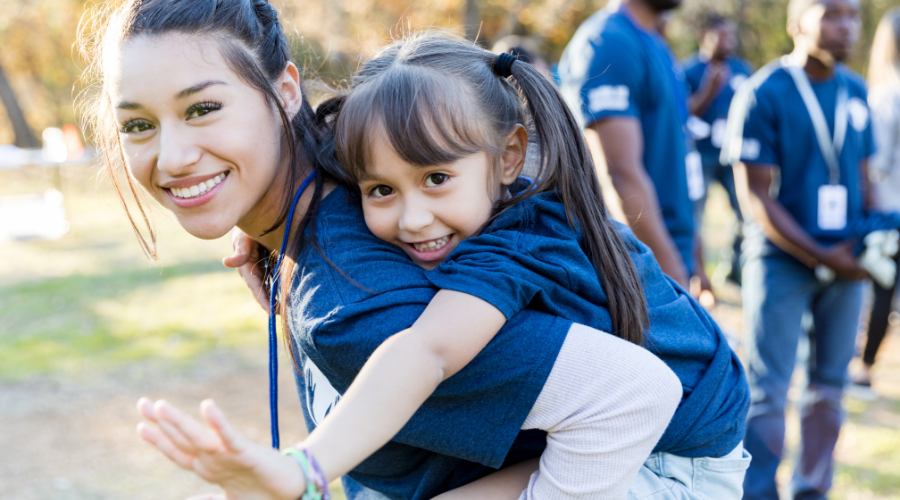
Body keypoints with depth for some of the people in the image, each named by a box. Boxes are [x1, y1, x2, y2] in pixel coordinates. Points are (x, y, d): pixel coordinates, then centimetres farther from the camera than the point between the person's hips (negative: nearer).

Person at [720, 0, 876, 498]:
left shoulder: (857, 93, 7)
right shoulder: (763, 94, -11)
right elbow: (756, 196, -12)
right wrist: (821, 256, -15)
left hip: (846, 262, 6)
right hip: (782, 261, -5)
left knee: (828, 388, 13)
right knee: (768, 392, -1)